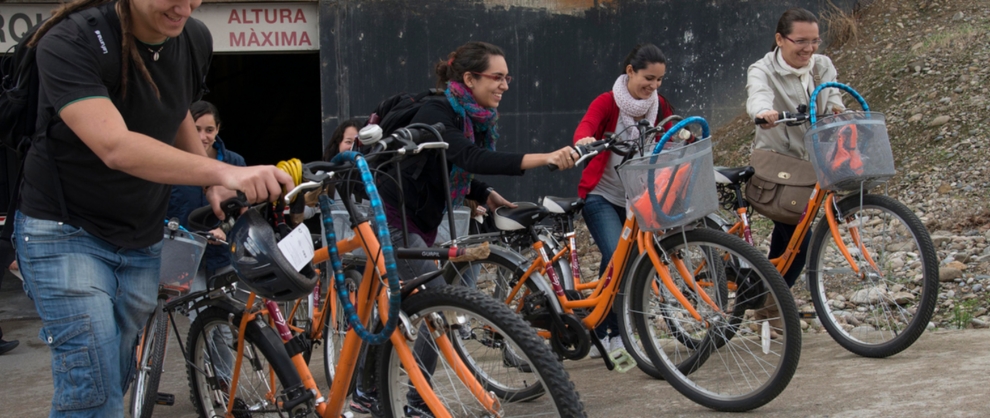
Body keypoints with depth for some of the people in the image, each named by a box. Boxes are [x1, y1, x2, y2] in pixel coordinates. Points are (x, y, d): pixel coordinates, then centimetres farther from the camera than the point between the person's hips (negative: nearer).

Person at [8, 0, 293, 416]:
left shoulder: (195, 39, -5)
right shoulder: (70, 42, -24)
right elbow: (115, 147, -37)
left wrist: (212, 184, -2)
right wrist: (223, 171, -49)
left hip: (141, 240, 6)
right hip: (66, 231, -6)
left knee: (116, 382, 13)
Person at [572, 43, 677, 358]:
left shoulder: (659, 106, 5)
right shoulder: (607, 102, -11)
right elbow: (584, 128, -29)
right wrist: (586, 141, -52)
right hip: (602, 195, -5)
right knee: (615, 256, -23)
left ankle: (618, 335, 17)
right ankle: (599, 334, -12)